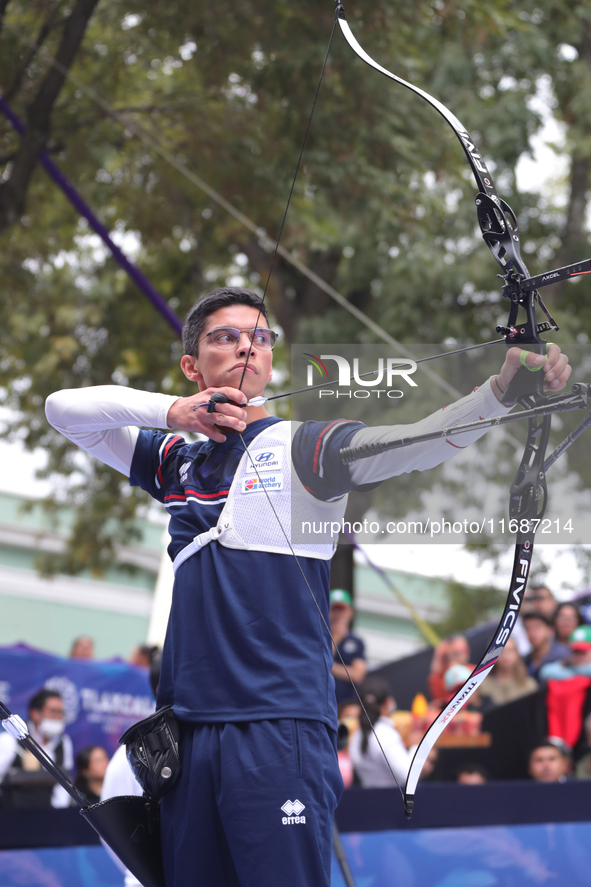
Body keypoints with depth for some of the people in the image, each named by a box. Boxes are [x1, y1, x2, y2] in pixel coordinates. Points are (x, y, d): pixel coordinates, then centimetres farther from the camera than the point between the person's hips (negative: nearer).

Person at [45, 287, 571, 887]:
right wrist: (171, 411, 2)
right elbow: (63, 408, 18)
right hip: (186, 727, 4)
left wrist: (502, 389, -32)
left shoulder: (301, 447, 3)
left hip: (280, 727, -4)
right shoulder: (176, 461, 17)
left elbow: (407, 446, -14)